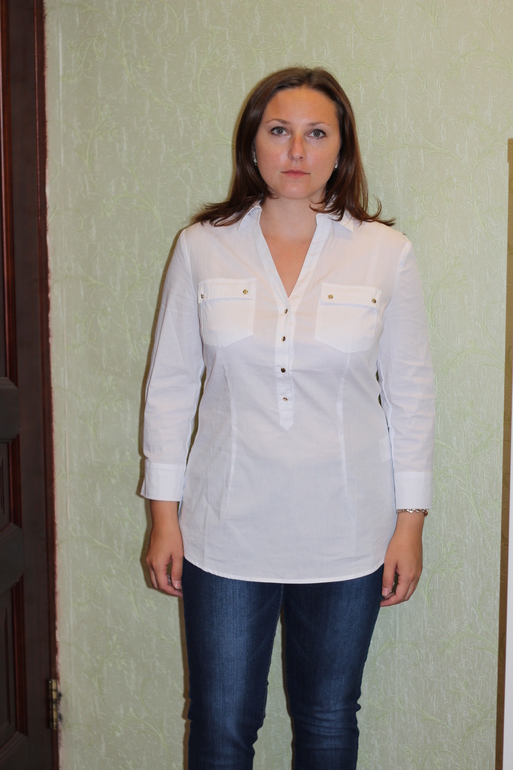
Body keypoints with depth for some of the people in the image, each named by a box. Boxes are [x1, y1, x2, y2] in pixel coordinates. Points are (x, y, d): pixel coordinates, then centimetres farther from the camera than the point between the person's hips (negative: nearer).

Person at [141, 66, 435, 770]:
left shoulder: (385, 252, -2)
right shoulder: (203, 246, -1)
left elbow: (410, 395, 2)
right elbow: (171, 386, 2)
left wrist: (411, 521, 0)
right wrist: (164, 515, 1)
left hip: (346, 538, 0)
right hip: (226, 531, 0)